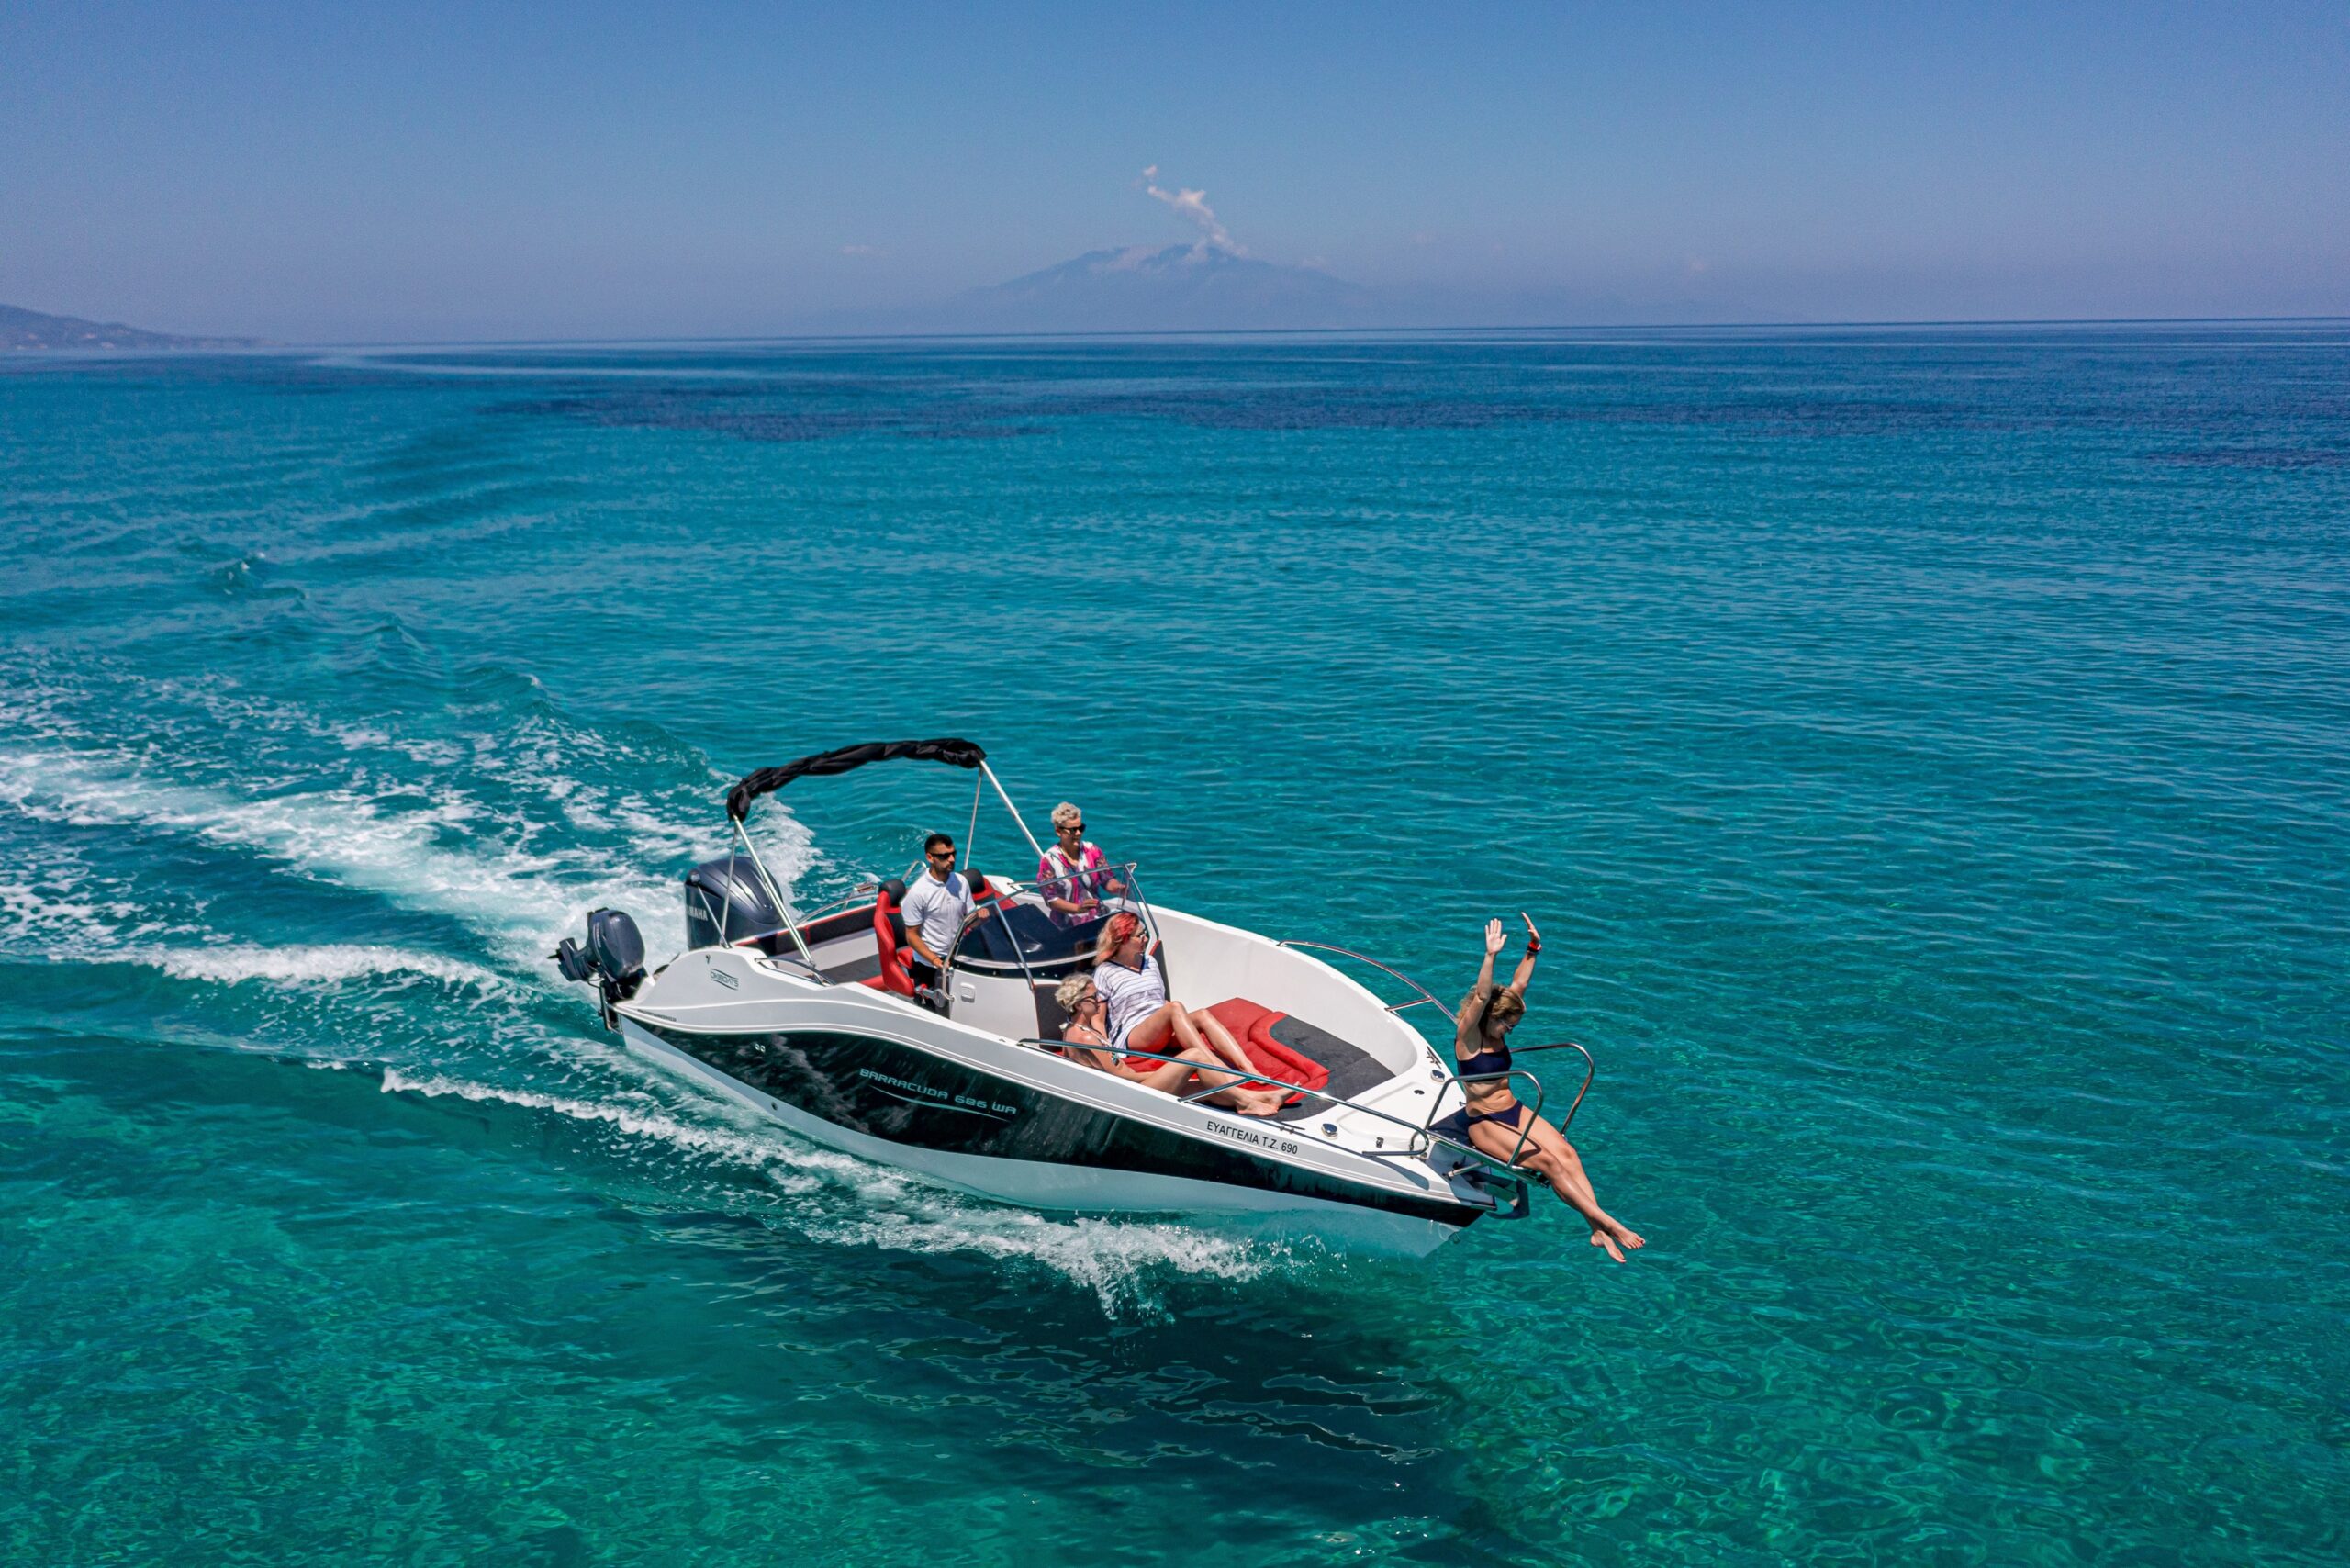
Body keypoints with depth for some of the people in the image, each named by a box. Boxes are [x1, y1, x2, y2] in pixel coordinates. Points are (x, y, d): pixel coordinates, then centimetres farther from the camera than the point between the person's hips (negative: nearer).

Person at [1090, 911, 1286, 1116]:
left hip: (1164, 1034, 6)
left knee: (1202, 1015, -24)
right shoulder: (1105, 972, 3)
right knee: (1175, 1008, -33)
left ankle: (1249, 1070, -43)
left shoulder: (1150, 962, 22)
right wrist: (1104, 1050, -14)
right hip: (1131, 1039, -6)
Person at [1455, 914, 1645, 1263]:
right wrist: (1491, 956, -37)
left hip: (1515, 1111, 7)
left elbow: (1517, 987, 6)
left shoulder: (1497, 1035, 8)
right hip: (1484, 1123, -7)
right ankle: (1608, 1223, -27)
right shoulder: (1467, 1039, -11)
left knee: (1565, 1151, -19)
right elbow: (1481, 997, -27)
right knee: (1545, 1161, -25)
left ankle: (1598, 1231, -29)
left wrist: (1532, 950, -1)